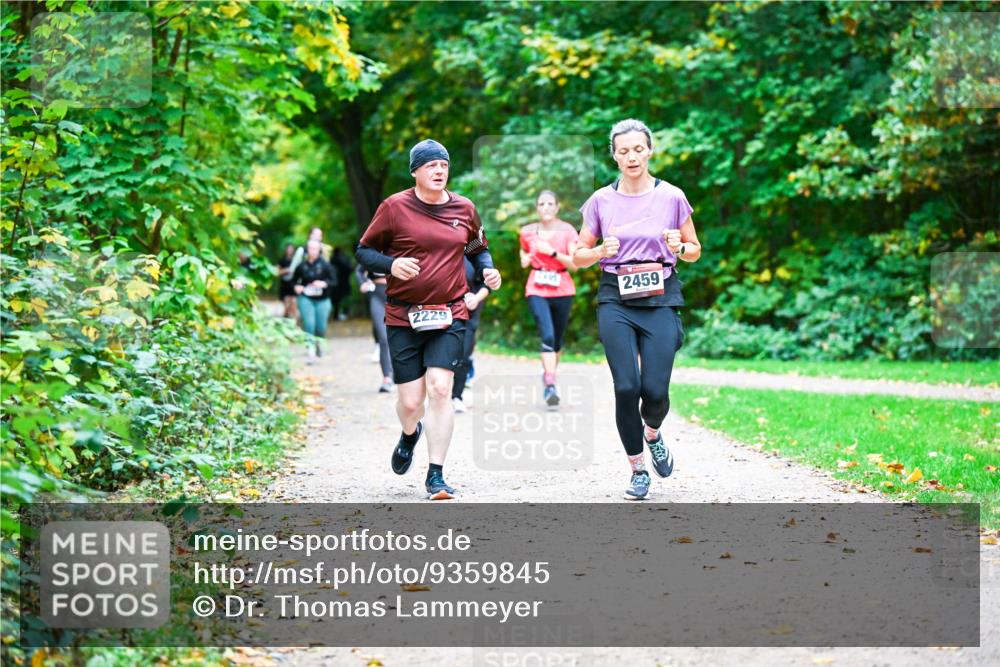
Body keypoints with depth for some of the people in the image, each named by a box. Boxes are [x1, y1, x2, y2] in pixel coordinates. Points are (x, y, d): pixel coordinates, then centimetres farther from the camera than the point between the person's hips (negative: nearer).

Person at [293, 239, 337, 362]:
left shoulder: (325, 265, -6)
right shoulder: (302, 266, -2)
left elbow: (334, 280, -5)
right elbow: (295, 279, 13)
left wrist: (324, 284, -23)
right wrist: (297, 286, -7)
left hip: (322, 300, 0)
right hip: (306, 299, 0)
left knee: (321, 326, 4)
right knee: (308, 323, -14)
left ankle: (318, 342, 36)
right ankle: (310, 349, -7)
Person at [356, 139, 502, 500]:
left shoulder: (464, 209, 7)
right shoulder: (394, 207, -3)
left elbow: (478, 249, 22)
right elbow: (364, 251, 3)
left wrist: (487, 269, 1)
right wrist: (391, 265, -17)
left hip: (450, 316, 1)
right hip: (404, 318, -1)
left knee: (440, 388, -14)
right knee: (410, 400, 1)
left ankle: (436, 475, -6)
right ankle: (410, 435, 39)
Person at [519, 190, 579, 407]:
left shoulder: (567, 231, -3)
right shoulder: (527, 232, 3)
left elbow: (575, 264, -10)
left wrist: (553, 252, -20)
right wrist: (525, 258, 1)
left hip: (562, 290, 1)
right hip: (537, 290, -1)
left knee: (557, 339, 12)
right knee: (547, 336, -19)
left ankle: (549, 374, 39)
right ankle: (551, 386, -25)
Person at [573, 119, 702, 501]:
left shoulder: (671, 197, 3)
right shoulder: (601, 201, 4)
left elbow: (695, 251, 13)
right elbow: (578, 257, 11)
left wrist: (679, 247, -10)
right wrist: (602, 250, -10)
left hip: (660, 298, 0)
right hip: (616, 300, 0)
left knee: (655, 390, -10)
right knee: (626, 387, -12)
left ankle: (653, 433, 27)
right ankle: (638, 469, 6)